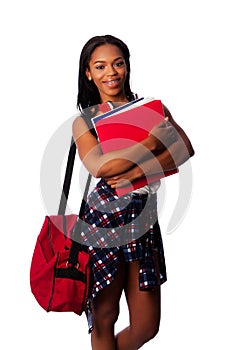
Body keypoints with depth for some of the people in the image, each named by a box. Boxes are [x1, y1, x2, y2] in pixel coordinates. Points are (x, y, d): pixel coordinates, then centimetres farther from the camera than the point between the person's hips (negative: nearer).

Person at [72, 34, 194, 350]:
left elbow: (185, 147, -4)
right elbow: (98, 166, -15)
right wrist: (153, 142, -13)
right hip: (103, 218, -3)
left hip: (144, 217, 3)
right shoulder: (85, 120, 4)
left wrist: (138, 171, -17)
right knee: (104, 317, 5)